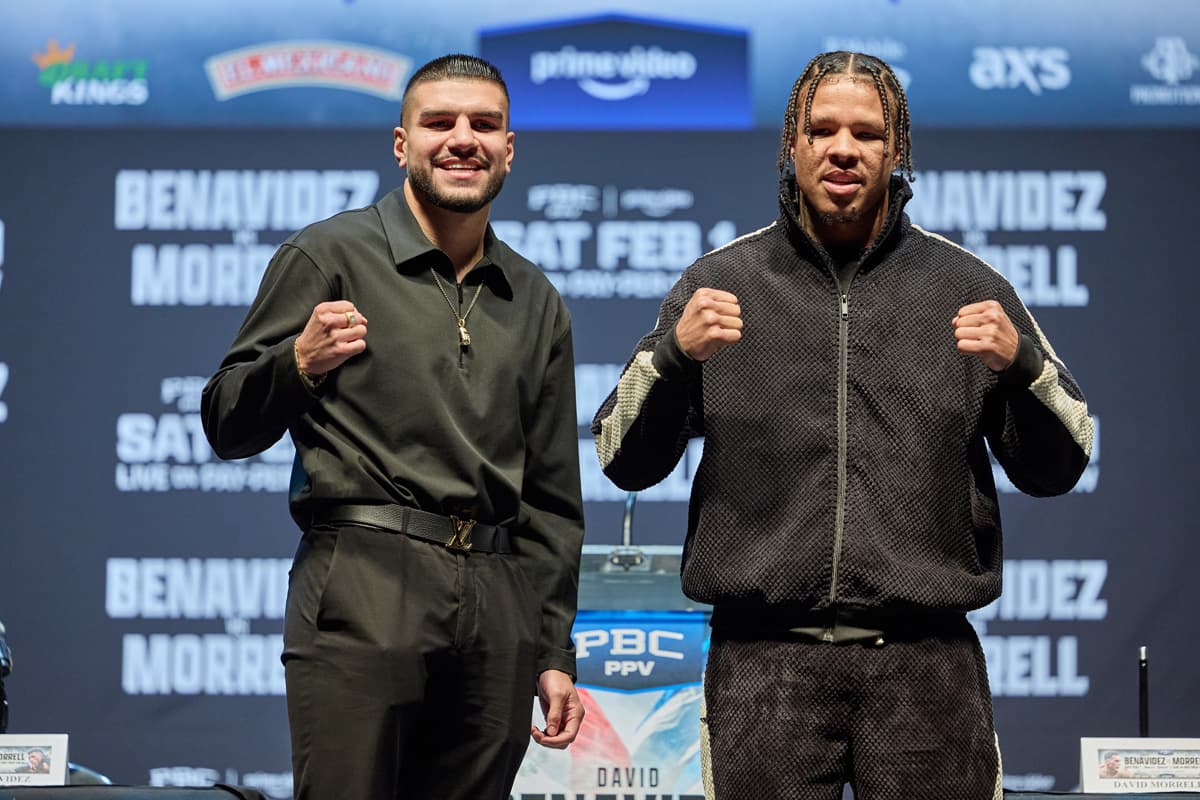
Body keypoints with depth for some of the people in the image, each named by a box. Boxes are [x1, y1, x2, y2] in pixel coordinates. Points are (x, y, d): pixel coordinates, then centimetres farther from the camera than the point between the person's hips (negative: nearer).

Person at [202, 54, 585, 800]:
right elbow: (227, 429, 2)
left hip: (496, 606, 5)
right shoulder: (328, 256, 3)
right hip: (364, 585, -4)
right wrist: (299, 366, -17)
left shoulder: (536, 304, 18)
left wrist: (554, 654, 15)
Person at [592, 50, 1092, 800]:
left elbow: (1057, 469, 9)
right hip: (766, 659, 0)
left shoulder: (966, 285, 9)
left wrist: (1022, 363, -10)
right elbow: (625, 463, 7)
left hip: (925, 658, 0)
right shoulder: (722, 282, 8)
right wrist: (673, 353, -10)